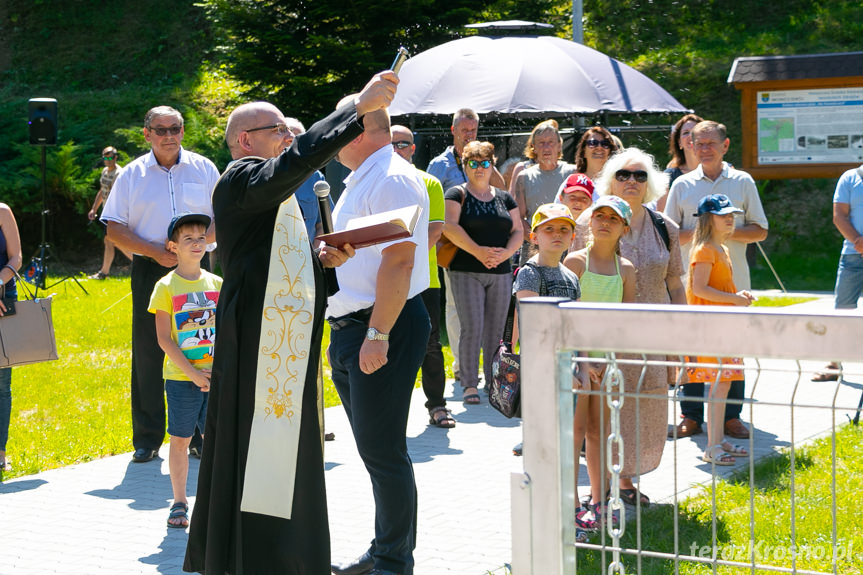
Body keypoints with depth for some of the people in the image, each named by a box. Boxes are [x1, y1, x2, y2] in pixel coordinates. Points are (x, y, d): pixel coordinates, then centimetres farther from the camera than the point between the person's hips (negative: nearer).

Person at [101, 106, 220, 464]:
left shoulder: (203, 169, 7)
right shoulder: (132, 175, 7)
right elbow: (114, 229, 3)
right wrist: (156, 252, -10)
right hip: (150, 270, 0)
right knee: (148, 353, 1)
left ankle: (199, 434, 9)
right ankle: (147, 438, 9)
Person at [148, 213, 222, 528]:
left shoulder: (217, 284, 7)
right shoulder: (166, 286, -4)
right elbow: (164, 339, -8)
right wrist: (193, 373, -14)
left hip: (216, 376, 3)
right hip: (181, 378, -3)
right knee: (180, 440, 3)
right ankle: (179, 503, 14)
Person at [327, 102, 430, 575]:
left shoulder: (392, 180, -14)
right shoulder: (359, 182, 18)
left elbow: (398, 260, -22)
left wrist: (378, 334, -25)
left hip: (382, 329, -10)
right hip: (350, 326, 10)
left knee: (382, 451, -6)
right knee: (373, 448, 16)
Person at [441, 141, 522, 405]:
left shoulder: (504, 198, 14)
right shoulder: (457, 194, 1)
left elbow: (518, 231, 11)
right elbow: (450, 227, -11)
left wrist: (505, 252, -9)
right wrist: (477, 251, -20)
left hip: (501, 273, 4)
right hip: (466, 272, -4)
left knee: (496, 331, 5)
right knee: (472, 328, -10)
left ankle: (495, 383, 13)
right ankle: (469, 385, -2)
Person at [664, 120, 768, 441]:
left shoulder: (742, 182, 7)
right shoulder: (682, 185, 9)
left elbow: (760, 231, 6)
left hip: (733, 278, 0)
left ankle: (731, 416, 9)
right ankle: (691, 416, 7)